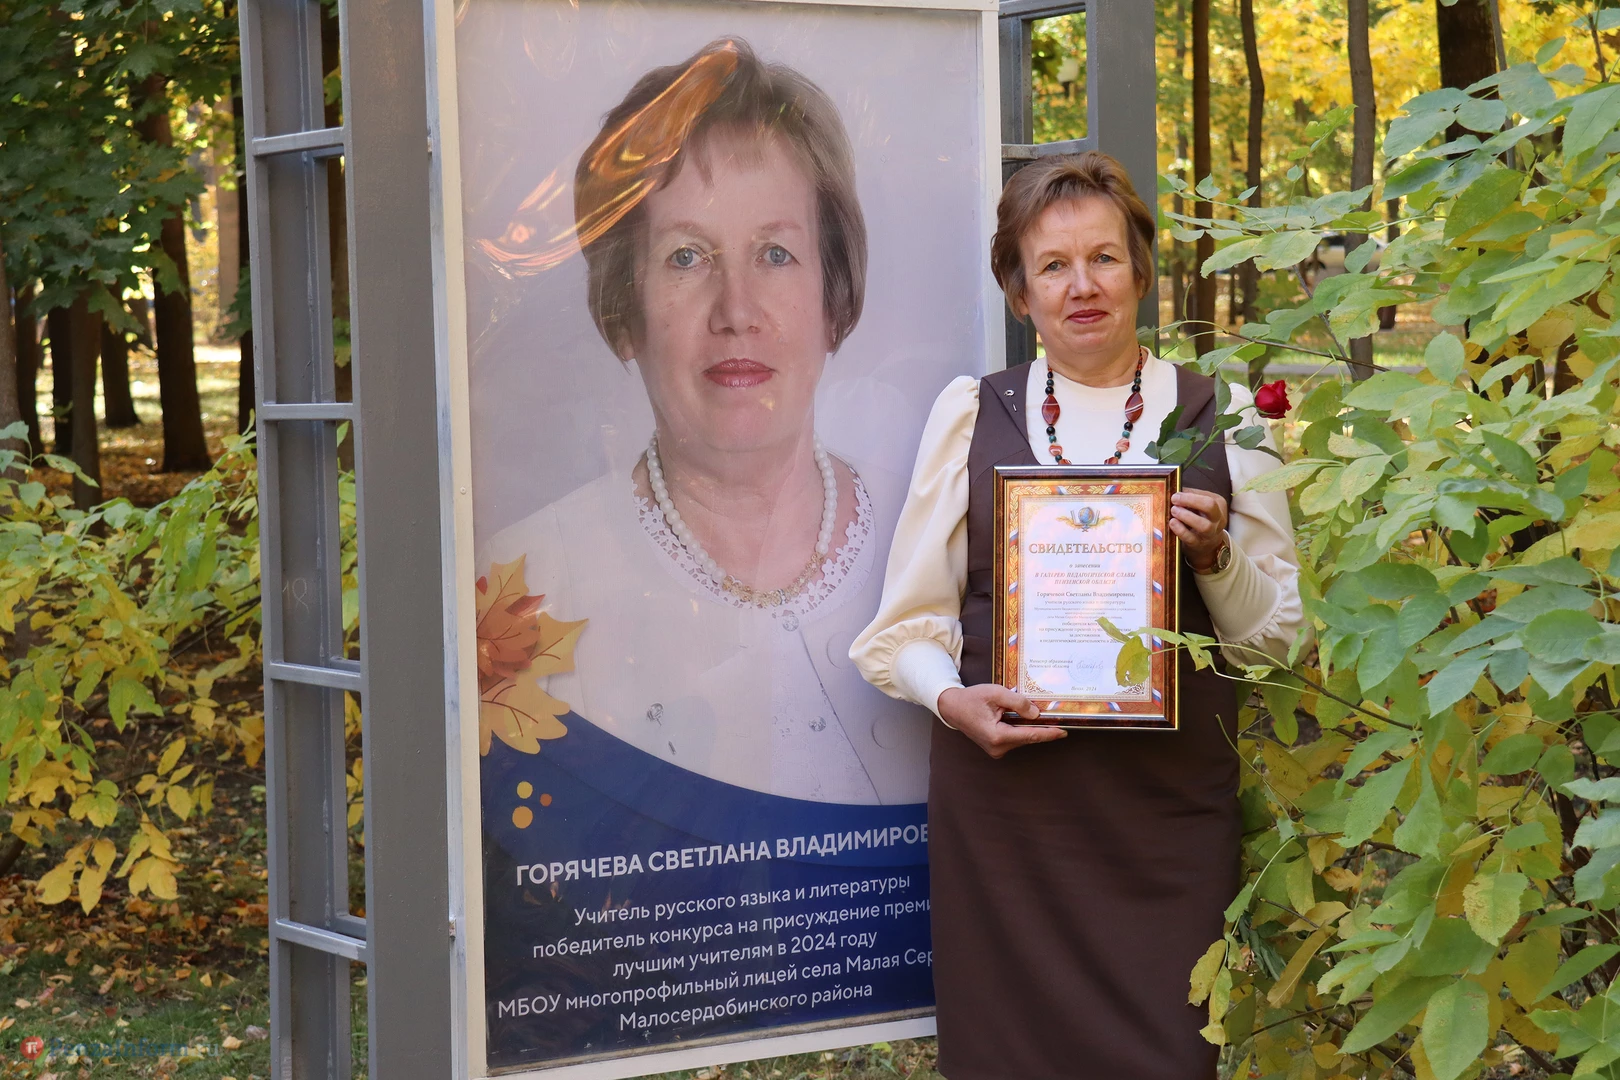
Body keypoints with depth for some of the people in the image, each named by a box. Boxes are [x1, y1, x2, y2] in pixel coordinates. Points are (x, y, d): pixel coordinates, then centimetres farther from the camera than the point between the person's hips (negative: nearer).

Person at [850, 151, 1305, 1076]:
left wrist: (1217, 556, -10)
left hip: (1170, 806, 0)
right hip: (1003, 798, 0)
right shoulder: (971, 415, 7)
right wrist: (953, 699, -10)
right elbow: (906, 624, 9)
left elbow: (1280, 635, 8)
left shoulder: (1221, 417, 7)